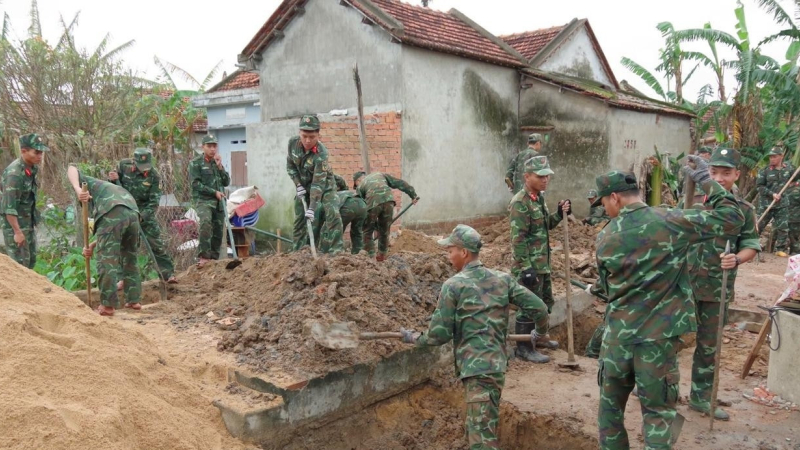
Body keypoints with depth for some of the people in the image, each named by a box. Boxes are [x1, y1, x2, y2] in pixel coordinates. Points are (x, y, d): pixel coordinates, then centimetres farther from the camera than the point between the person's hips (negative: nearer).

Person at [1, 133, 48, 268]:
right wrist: (17, 232, -23)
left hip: (28, 222, 9)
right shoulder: (15, 173, -25)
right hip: (15, 224, -9)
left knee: (31, 260, 16)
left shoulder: (31, 168, 2)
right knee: (19, 263, -3)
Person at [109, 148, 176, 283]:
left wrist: (142, 217, -27)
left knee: (156, 243, -4)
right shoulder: (123, 165, -12)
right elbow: (114, 186, 3)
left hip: (145, 212, -1)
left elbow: (154, 202, -16)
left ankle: (168, 273, 2)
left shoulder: (154, 176, -17)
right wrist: (113, 180, -20)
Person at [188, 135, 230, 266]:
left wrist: (220, 167, -2)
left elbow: (227, 182, 12)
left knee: (218, 231, 4)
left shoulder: (217, 162, 17)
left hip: (219, 202, 6)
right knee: (206, 223, -30)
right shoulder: (195, 163, 0)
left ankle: (214, 258, 15)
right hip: (203, 200, -6)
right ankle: (203, 256, -30)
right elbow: (196, 184, -8)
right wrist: (214, 192, -11)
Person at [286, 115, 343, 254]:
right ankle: (297, 252, 17)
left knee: (333, 215, -20)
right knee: (299, 219, 6)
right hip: (303, 185, 5)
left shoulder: (321, 154, -33)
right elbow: (290, 165, -2)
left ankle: (335, 252, -15)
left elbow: (318, 183, -34)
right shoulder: (293, 143, -19)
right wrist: (298, 184, -13)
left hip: (324, 184, -4)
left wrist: (312, 208, -37)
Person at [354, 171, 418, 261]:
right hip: (388, 200, 3)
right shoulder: (379, 174, 32)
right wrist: (413, 194, 18)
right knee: (384, 231, 19)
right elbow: (399, 183, 21)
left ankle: (370, 257, 10)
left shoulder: (360, 187, 24)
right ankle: (382, 256, 25)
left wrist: (376, 226, 22)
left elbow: (361, 206, 18)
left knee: (367, 231, 14)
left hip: (373, 203, -3)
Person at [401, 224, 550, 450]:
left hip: (476, 367, -6)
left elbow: (440, 334, -7)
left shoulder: (453, 285, -7)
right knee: (476, 428, 23)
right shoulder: (502, 279, 8)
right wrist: (540, 333, 27)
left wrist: (414, 339, 12)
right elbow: (538, 308, 7)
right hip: (497, 363, 7)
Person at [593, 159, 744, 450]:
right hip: (658, 336, -1)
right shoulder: (670, 221, -11)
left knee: (610, 406, 18)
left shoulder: (605, 239, -3)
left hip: (618, 335, 2)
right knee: (657, 412, 10)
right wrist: (706, 180, 5)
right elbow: (731, 219, -3)